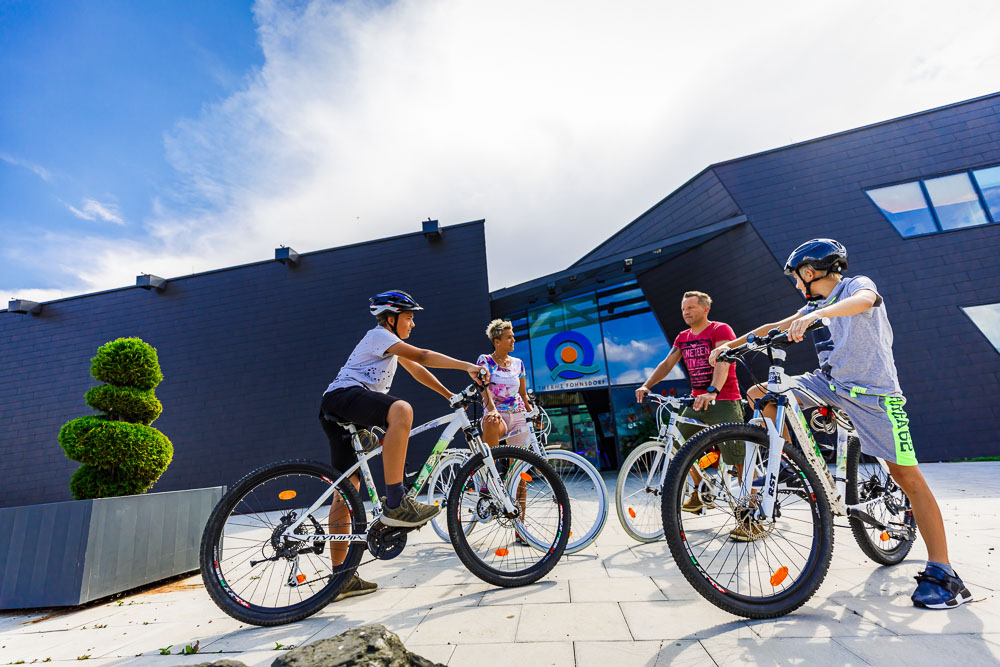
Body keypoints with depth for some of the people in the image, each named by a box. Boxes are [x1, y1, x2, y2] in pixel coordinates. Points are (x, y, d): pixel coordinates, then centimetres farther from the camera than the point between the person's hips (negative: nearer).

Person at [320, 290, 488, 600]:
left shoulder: (391, 343, 25)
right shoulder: (378, 335, -5)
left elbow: (417, 371, 24)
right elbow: (421, 357, -17)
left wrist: (450, 395, 19)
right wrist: (467, 366, -20)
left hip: (342, 416, 10)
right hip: (342, 396, -10)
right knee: (401, 409, -36)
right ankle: (395, 503, -36)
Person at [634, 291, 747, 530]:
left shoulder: (721, 330, -9)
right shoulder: (683, 337, 12)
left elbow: (722, 362, -25)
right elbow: (667, 363, 4)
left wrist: (712, 392, -41)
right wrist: (646, 385, -10)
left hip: (723, 402, -7)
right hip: (697, 402, 7)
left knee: (739, 458, -8)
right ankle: (701, 492, 28)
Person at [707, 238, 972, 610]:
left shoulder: (858, 285, -4)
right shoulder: (815, 305, 16)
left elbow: (864, 301, -28)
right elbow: (775, 327, 16)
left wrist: (816, 314, -46)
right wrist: (731, 345, 8)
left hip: (871, 390, -6)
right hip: (829, 383, 6)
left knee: (905, 474, -7)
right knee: (759, 394, -8)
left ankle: (941, 572, 4)